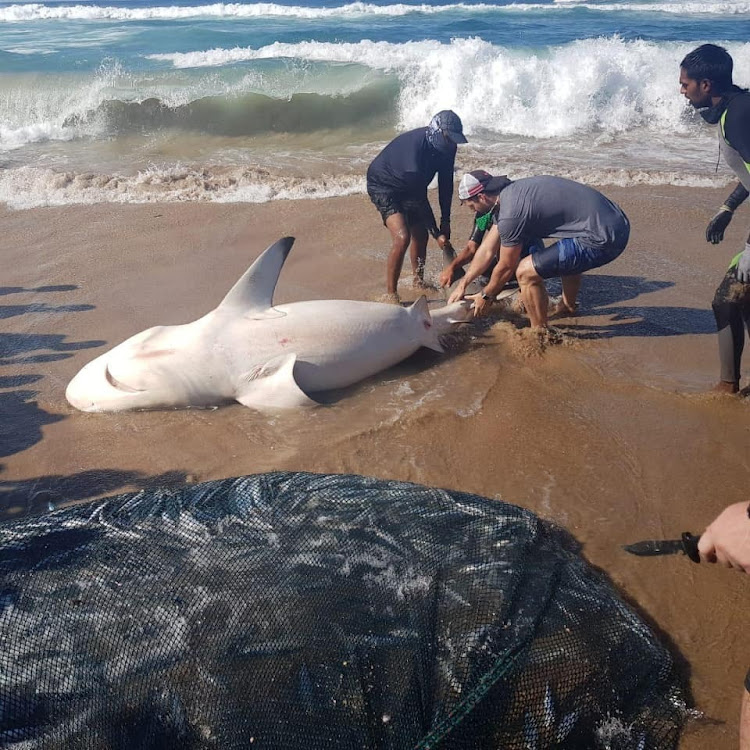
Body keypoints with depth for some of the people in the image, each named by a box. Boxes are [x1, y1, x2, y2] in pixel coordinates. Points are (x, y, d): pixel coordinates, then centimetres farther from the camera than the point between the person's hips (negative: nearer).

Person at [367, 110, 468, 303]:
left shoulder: (446, 148, -16)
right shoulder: (414, 146, -38)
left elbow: (446, 185, -5)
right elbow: (418, 200, -33)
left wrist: (446, 223, -9)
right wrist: (437, 233, -27)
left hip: (410, 186, 7)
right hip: (383, 186, -7)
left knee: (420, 236, 10)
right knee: (402, 238, -22)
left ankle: (418, 283, 32)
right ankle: (391, 294, -12)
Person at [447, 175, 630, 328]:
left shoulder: (511, 214, -15)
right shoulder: (508, 193, 14)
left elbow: (506, 267, -2)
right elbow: (488, 250, 21)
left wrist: (486, 296, 14)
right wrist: (463, 284, 25)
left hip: (602, 239, -10)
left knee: (526, 271, -8)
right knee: (568, 256, 39)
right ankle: (568, 306, 58)